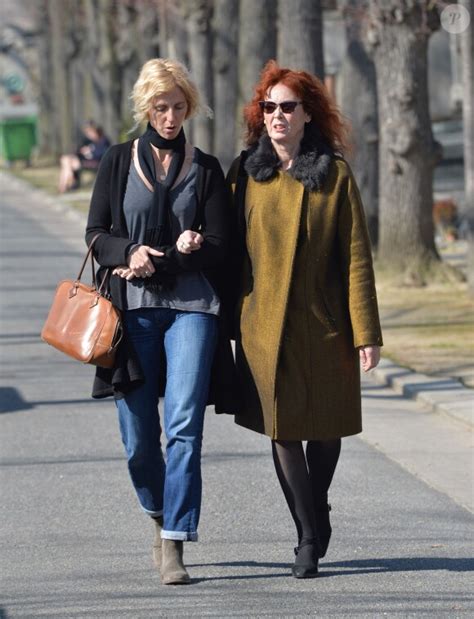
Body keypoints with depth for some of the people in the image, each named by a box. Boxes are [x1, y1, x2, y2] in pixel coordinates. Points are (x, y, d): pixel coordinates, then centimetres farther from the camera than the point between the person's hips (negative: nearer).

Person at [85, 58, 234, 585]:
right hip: (133, 309, 1)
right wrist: (130, 253, -14)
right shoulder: (119, 162, 10)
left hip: (192, 306, -1)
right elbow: (97, 236, 7)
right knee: (138, 437, 2)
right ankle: (160, 516, 29)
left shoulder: (206, 170, 9)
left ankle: (175, 543, -13)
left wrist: (153, 263, -9)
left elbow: (216, 249, 2)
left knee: (184, 426, -14)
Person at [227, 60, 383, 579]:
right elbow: (232, 250, 7)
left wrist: (365, 332, -8)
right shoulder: (245, 173, 3)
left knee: (326, 428, 11)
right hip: (263, 325, 1)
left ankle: (316, 515, 35)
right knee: (282, 429, -2)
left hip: (323, 324, -1)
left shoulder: (335, 176, -3)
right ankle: (309, 537, 5)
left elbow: (356, 257, -4)